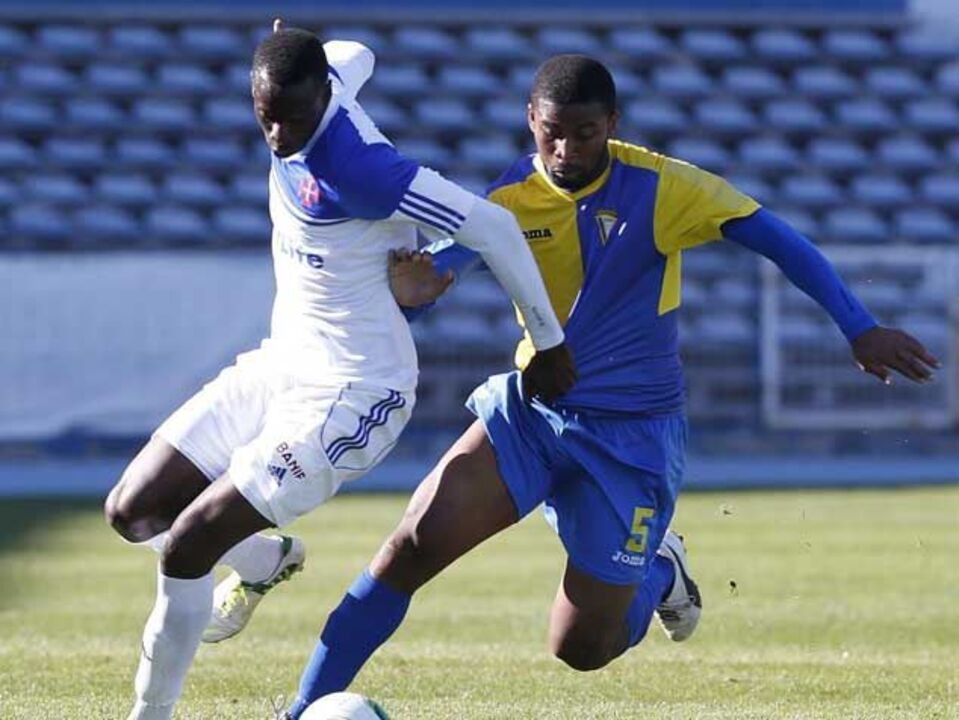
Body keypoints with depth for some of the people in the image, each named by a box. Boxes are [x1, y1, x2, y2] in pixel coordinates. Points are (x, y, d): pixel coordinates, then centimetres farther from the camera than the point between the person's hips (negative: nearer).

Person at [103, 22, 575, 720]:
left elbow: (491, 225, -24)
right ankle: (267, 563, 36)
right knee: (132, 511, 8)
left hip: (348, 398, -9)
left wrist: (550, 341, -15)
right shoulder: (326, 79, -5)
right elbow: (355, 56, 21)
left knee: (187, 544, -14)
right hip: (279, 365, 9)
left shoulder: (355, 167, -28)